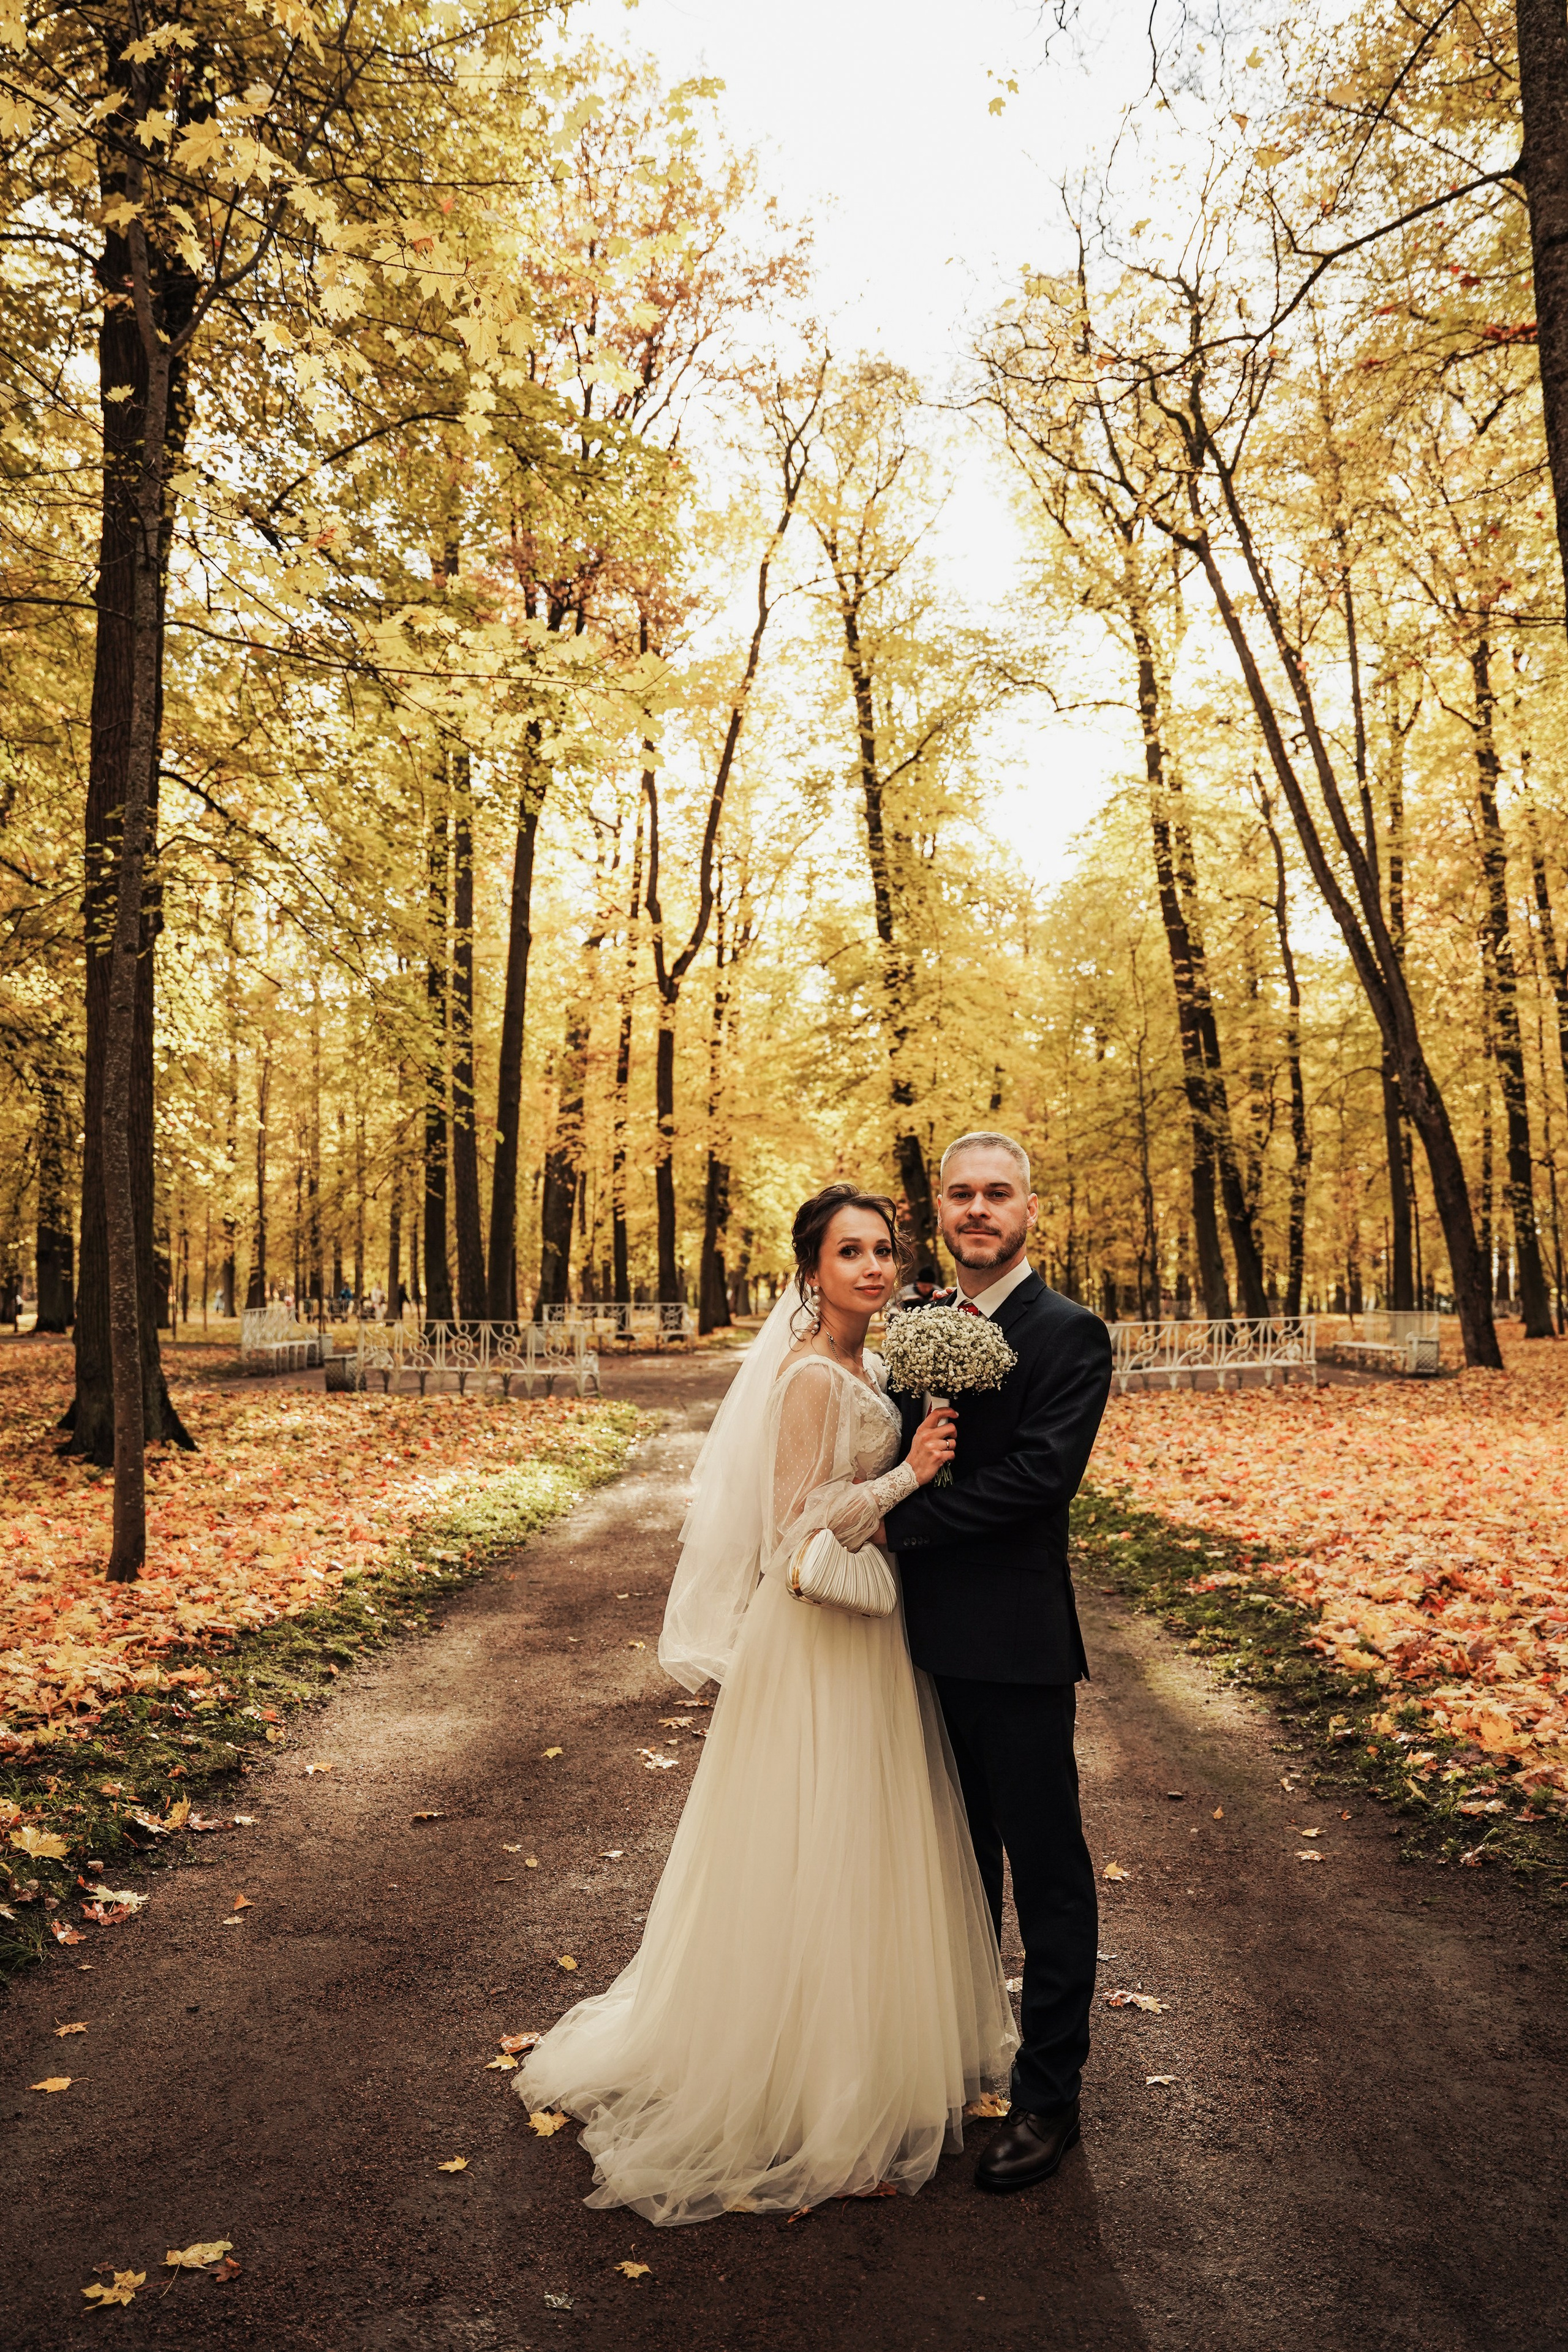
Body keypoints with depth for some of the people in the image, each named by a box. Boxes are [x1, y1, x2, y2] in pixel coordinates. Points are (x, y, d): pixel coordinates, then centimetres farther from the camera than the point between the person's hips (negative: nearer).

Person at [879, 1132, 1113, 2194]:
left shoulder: (1070, 1334, -12)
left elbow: (1042, 1473, -22)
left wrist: (898, 1519, -20)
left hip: (1016, 1644, -7)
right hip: (930, 1637, 7)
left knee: (1047, 1869, 8)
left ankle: (1049, 2096, 23)